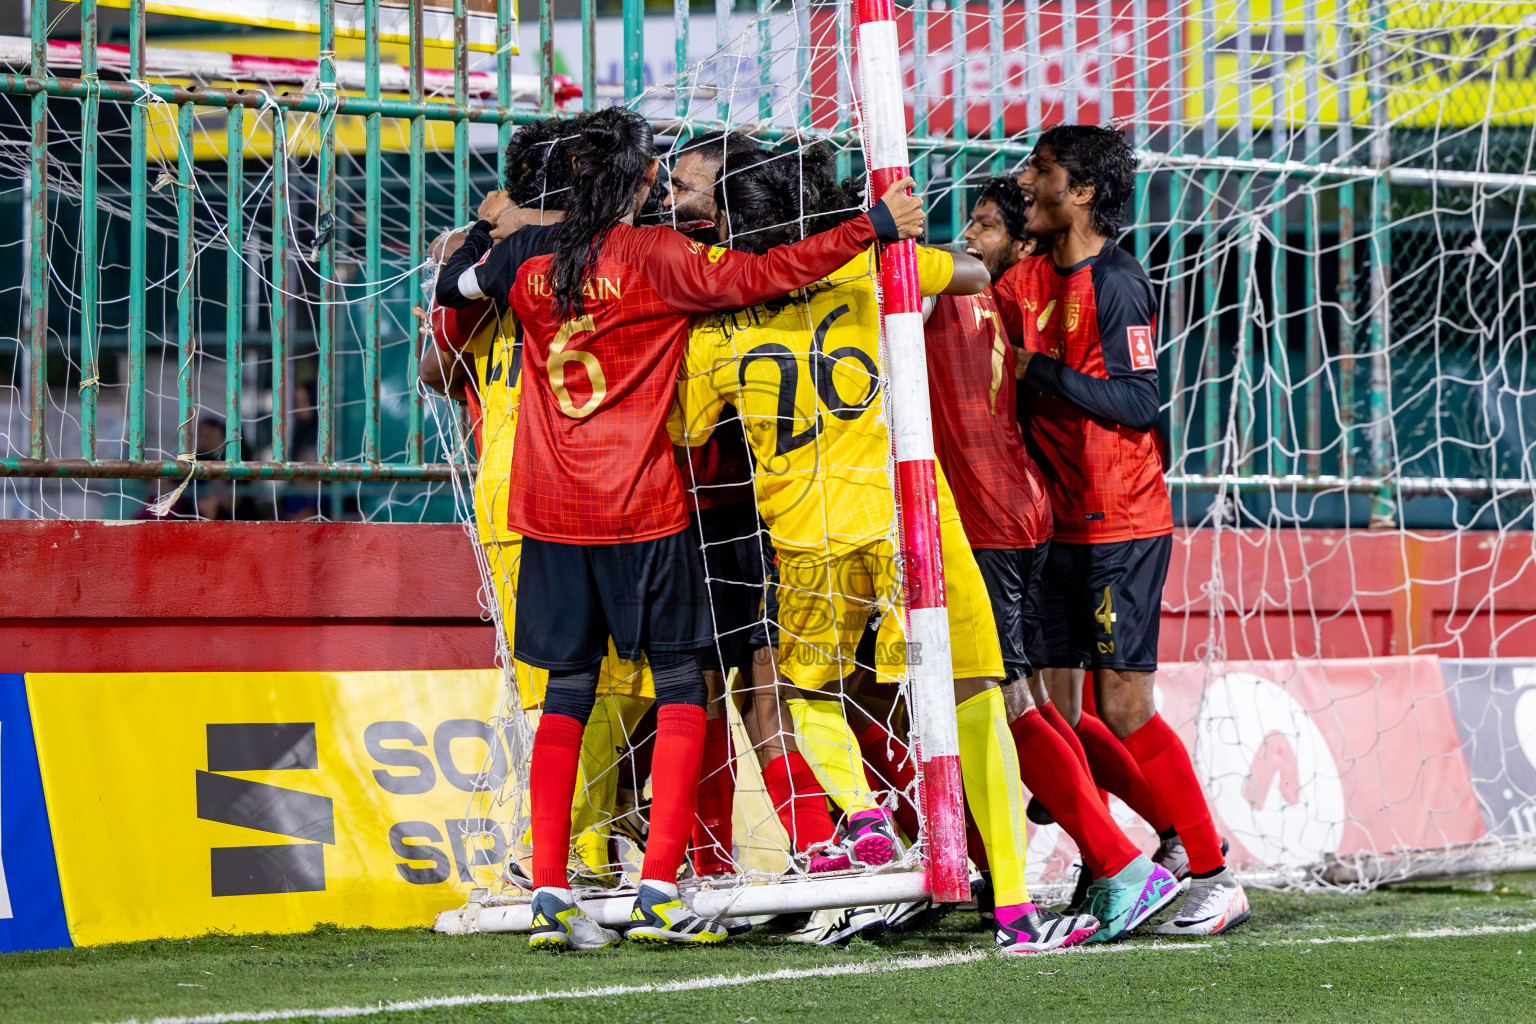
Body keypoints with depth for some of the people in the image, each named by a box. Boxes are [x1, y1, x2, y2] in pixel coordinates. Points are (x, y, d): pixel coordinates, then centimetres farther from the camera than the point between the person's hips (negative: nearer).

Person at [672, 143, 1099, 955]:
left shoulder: (715, 329, 2)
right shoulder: (867, 266, 1)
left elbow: (681, 437, 15)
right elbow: (975, 273, 17)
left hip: (804, 534, 1)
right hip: (906, 515, -1)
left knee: (809, 691, 25)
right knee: (973, 695, 0)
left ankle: (860, 810, -5)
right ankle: (1014, 908, -9)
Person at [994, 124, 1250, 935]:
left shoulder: (1117, 283, -12)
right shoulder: (1029, 280, 11)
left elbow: (1138, 402, -18)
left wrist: (1043, 372, -21)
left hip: (1123, 526, -8)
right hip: (1062, 525, 8)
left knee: (1122, 710, -9)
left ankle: (1215, 879, -1)